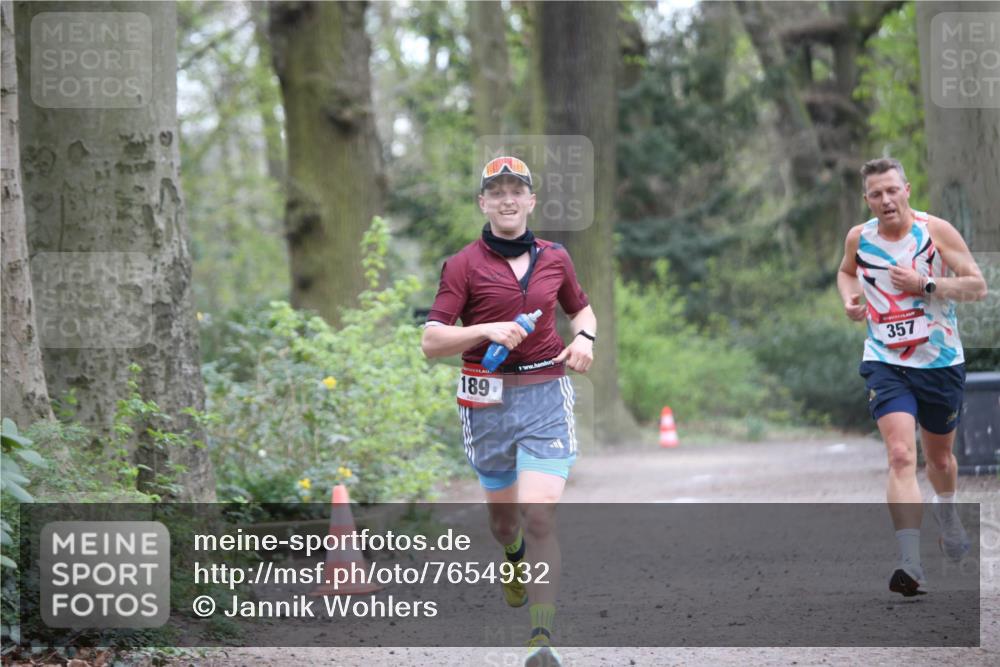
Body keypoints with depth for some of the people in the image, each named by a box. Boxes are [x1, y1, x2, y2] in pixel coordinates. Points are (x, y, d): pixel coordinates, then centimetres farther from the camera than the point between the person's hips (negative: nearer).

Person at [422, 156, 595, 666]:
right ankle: (515, 557, 54)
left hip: (546, 397, 0)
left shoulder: (554, 259, 8)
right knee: (502, 514, 15)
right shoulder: (464, 265, -1)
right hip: (489, 399, 0)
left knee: (540, 513, -15)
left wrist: (585, 338, 4)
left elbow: (581, 308, 26)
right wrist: (488, 330, -20)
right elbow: (431, 342, -6)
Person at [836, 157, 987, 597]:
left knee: (939, 456, 20)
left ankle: (947, 516, 55)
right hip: (886, 363, 0)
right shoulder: (859, 238, -1)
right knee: (901, 456, -20)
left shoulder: (936, 231, -9)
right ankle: (910, 565, -28)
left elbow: (977, 286, -10)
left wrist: (924, 285, -22)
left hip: (941, 363, 0)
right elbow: (847, 271, 22)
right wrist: (850, 298, 1)